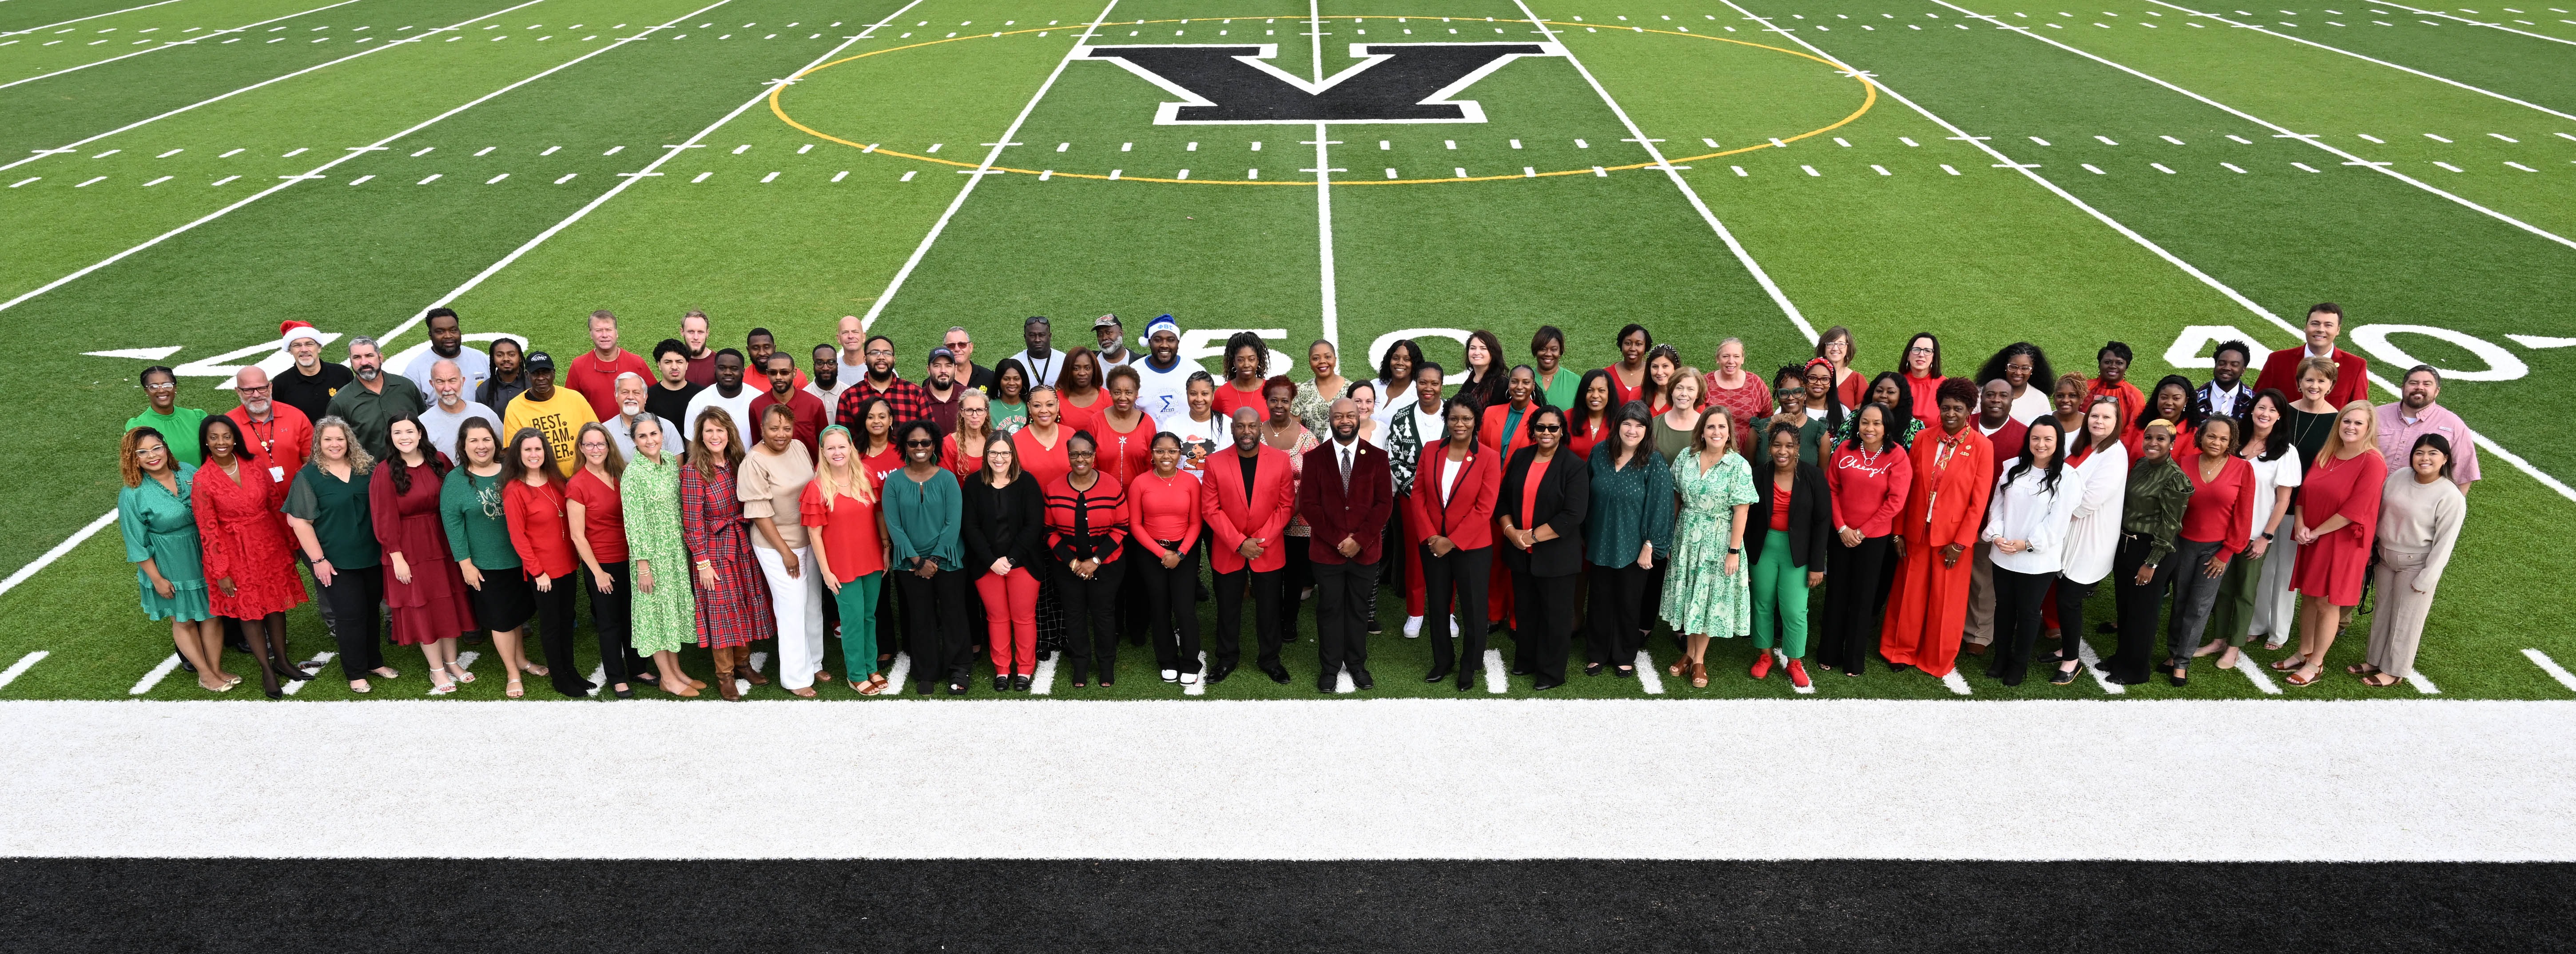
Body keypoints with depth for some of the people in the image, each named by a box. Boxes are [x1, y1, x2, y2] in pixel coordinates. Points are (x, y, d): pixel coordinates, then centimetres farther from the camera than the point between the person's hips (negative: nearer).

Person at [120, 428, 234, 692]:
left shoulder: (189, 472, -5)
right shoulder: (132, 495, -16)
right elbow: (138, 544, -11)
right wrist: (157, 578, -10)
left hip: (203, 556, 4)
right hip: (170, 567, -4)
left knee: (212, 613, 11)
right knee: (184, 620, 11)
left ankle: (216, 669, 24)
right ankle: (205, 674, 23)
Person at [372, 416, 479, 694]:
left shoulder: (439, 462, 0)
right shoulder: (385, 472, -11)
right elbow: (385, 520, -11)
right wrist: (397, 557, -13)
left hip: (441, 542, 4)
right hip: (408, 548, -4)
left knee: (448, 602, 12)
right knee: (421, 608, 5)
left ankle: (451, 661, 27)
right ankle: (437, 670, 16)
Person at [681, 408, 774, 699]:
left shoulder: (737, 463, 2)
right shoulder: (693, 471, -14)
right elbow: (692, 521, -13)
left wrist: (753, 541, 4)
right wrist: (702, 561, -14)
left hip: (743, 544, 5)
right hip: (714, 547, -5)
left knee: (748, 604, 12)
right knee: (722, 609, 1)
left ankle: (743, 662, 29)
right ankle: (724, 675, 14)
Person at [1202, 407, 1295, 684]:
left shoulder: (1281, 460, -6)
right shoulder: (1215, 463, -7)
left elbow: (1286, 506, -4)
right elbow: (1211, 509, -7)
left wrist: (1261, 540, -13)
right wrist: (1239, 543, -14)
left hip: (1269, 551, 0)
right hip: (1227, 551, 0)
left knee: (1269, 607, 11)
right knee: (1228, 607, 11)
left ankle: (1270, 659, 27)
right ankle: (1227, 658, 27)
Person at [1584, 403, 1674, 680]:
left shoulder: (1655, 464, -13)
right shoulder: (1599, 453, -2)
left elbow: (1659, 508, -12)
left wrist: (1649, 547, -14)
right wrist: (1584, 534, 11)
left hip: (1633, 548, -3)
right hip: (1600, 544, 3)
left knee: (1629, 603, 11)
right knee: (1600, 600, 12)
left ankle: (1625, 657, 29)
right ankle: (1596, 654, 28)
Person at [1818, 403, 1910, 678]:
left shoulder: (1898, 456, -10)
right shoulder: (1845, 449, -3)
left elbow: (1895, 501, -12)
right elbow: (1831, 488, -1)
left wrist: (1863, 531, -12)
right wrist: (1842, 527, -9)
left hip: (1874, 538, -2)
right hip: (1840, 535, 2)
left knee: (1864, 598, 7)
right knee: (1837, 593, 10)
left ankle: (1854, 661, 19)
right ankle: (1829, 654, 23)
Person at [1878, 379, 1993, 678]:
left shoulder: (1982, 447, -8)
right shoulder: (1923, 440, 0)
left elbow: (1979, 500, -8)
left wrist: (1960, 543, -11)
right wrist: (1899, 531, 2)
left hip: (1953, 537, -2)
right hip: (1917, 532, 2)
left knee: (1946, 599, 8)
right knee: (1909, 594, 12)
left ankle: (1938, 659, 25)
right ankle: (1902, 650, 30)